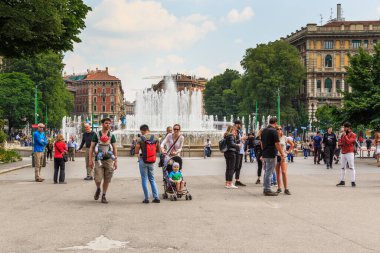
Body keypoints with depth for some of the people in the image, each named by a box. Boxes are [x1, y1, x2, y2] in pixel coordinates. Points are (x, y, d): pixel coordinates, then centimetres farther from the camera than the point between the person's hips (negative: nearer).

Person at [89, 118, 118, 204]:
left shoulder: (111, 135, 6)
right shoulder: (96, 135, 1)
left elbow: (115, 148, 7)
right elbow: (92, 147, 2)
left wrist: (116, 161, 0)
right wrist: (90, 160, -5)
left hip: (108, 159, 2)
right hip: (99, 159, -2)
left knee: (107, 180, 2)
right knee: (98, 179, -10)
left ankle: (104, 196, 15)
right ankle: (98, 189, 22)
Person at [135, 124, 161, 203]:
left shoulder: (140, 139, -12)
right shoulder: (156, 138, 1)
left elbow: (136, 151, -13)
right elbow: (159, 150, 7)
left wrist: (138, 155, 8)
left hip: (143, 161, -4)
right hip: (152, 161, 4)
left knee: (144, 179, 6)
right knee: (152, 179, 16)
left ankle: (146, 198, 6)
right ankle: (156, 197, 8)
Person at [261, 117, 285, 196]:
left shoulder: (264, 130, 11)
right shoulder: (274, 131, -14)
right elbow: (277, 144, -17)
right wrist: (282, 154, -11)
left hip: (265, 154, 8)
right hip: (271, 155, -8)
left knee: (266, 172, 14)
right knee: (269, 172, -5)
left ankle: (266, 189, 19)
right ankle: (267, 190, -2)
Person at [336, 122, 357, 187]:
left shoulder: (353, 135, -4)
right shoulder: (343, 134, 15)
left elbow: (349, 142, -19)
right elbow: (340, 142, 22)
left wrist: (345, 135, -11)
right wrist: (340, 143, 0)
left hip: (349, 153, -7)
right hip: (343, 153, 7)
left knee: (351, 167, -7)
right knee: (342, 167, 9)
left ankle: (353, 182, -7)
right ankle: (342, 181, 14)